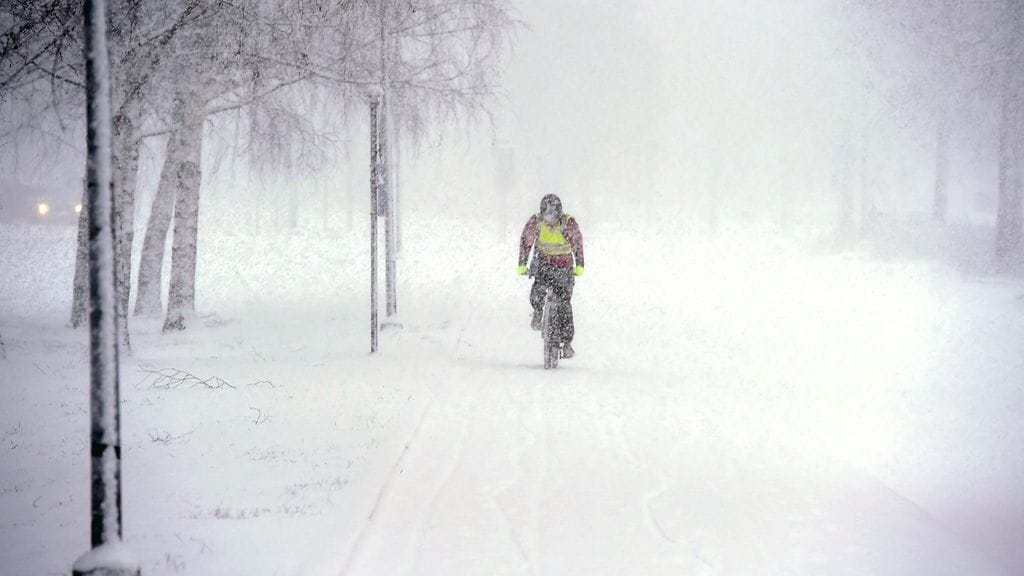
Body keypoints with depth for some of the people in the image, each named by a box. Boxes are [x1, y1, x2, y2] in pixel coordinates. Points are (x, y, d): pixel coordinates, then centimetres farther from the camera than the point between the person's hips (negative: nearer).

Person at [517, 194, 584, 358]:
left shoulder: (569, 223, -19)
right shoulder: (535, 222, -14)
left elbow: (578, 243, -9)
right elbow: (525, 242, -3)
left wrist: (579, 266, -18)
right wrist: (522, 265, -10)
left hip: (564, 266, -1)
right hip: (543, 263, 1)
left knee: (564, 303, -8)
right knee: (536, 295, -24)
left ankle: (567, 342, 2)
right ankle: (538, 312, 11)